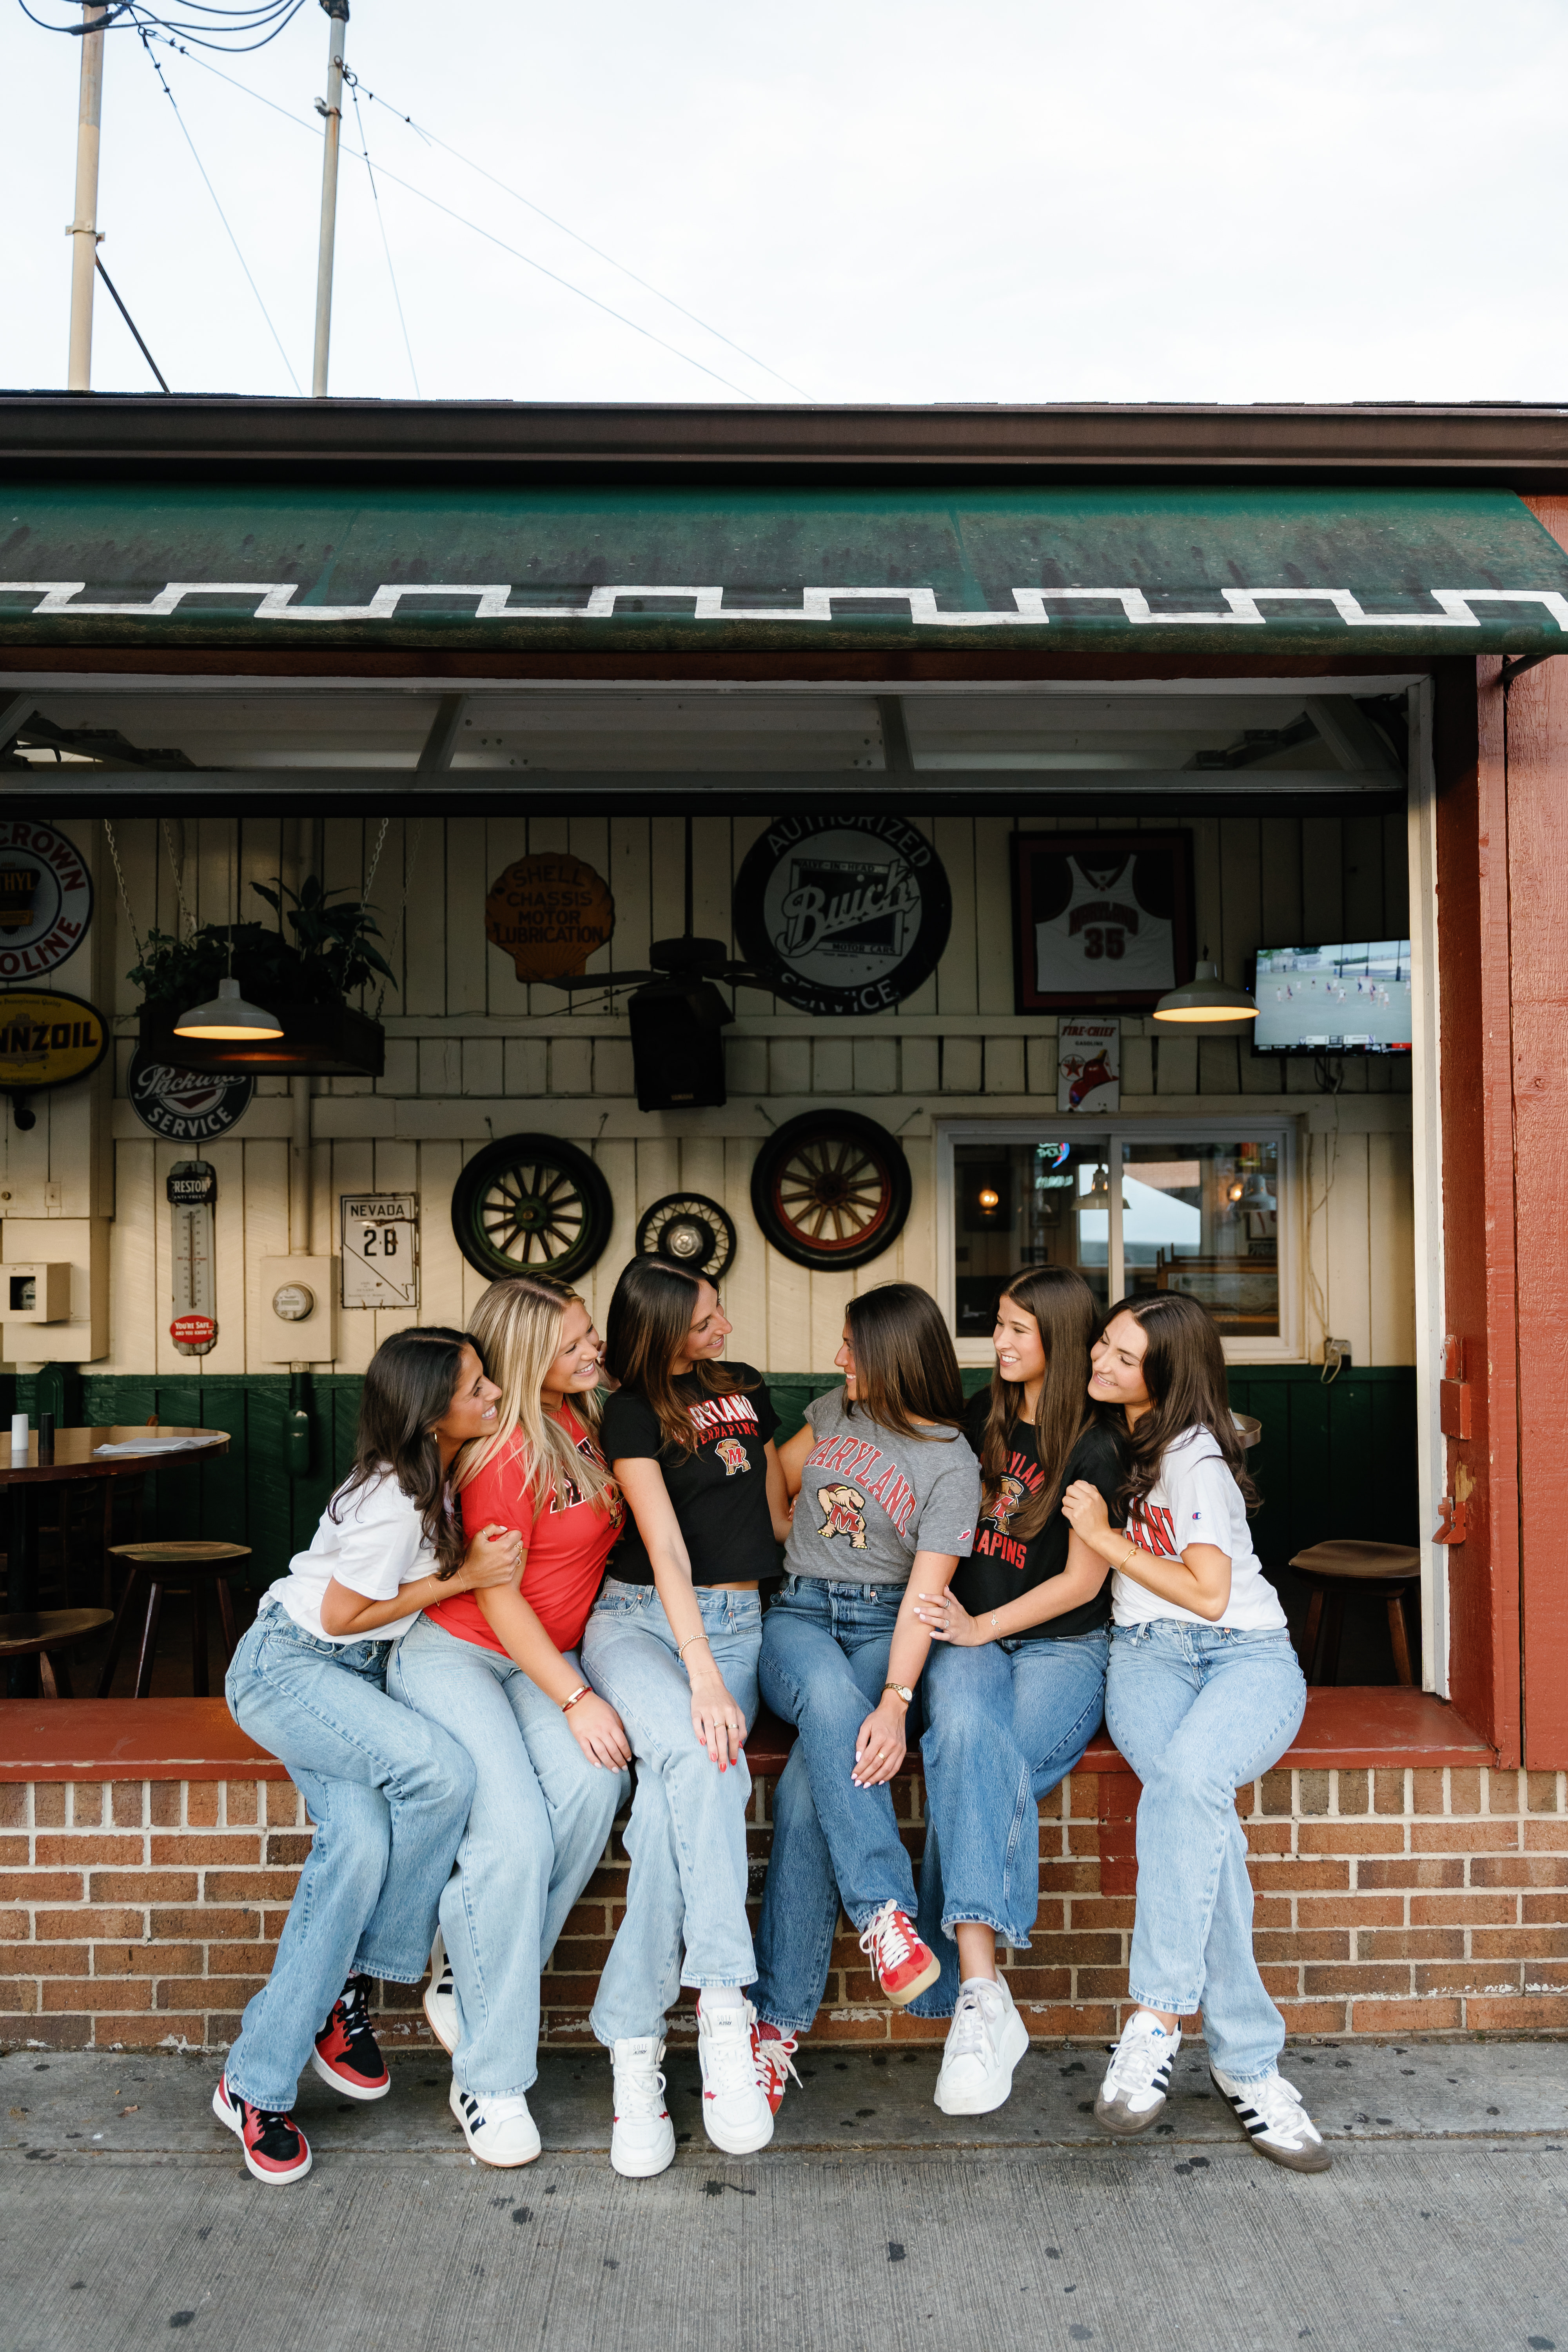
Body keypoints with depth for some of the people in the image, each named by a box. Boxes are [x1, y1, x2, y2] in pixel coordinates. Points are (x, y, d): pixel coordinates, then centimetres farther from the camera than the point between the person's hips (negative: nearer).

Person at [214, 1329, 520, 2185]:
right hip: (286, 1666, -8)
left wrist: (473, 1565, 0)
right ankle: (358, 1974, -4)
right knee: (441, 1772, -26)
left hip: (354, 1675, 8)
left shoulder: (433, 1476, 1)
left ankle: (255, 2082, -4)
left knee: (361, 1842, -14)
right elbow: (344, 1615, -17)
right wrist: (465, 1578, -14)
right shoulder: (393, 1501, -25)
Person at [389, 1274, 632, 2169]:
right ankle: (491, 2079, -10)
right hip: (454, 1652, -6)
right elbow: (497, 1600, -16)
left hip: (544, 1658, 6)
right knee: (515, 1833, -25)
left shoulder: (586, 1421, 5)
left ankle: (474, 1980, -6)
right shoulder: (507, 1451, -18)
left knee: (593, 1785, -24)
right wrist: (576, 1699, -17)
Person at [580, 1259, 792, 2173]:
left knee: (680, 1787, -27)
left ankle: (634, 2044, -25)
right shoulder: (632, 1413, -2)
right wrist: (702, 1679, -25)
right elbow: (666, 1547, -15)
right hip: (637, 1618, -3)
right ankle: (723, 2005, -34)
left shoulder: (747, 1389, 15)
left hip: (736, 1621, 3)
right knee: (702, 1756, -35)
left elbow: (776, 1514, 28)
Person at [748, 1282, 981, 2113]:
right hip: (798, 1616, 3)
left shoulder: (952, 1465, -4)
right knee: (829, 1691, -36)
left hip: (885, 1626, -3)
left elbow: (925, 1593, -14)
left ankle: (778, 2022, -24)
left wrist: (895, 1703, -27)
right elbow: (770, 1486, 28)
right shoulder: (833, 1411, 11)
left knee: (810, 1786, -29)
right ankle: (884, 1914, -41)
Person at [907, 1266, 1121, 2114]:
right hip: (968, 1637, 3)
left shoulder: (1093, 1447, -6)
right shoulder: (981, 1416, 11)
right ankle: (984, 1995, -40)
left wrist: (980, 1627, -11)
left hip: (1063, 1646, -3)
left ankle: (969, 1997, -29)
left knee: (977, 1772, -33)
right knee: (966, 1734, -32)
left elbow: (1082, 1581, -7)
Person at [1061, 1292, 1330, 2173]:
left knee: (1188, 1774, -38)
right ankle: (1248, 2056, -27)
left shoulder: (1194, 1454, -6)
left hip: (1248, 1654, -4)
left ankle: (1157, 2018, -33)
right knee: (1202, 1811, -30)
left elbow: (1209, 1593, -10)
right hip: (1147, 1654, 4)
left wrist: (1105, 1536, -6)